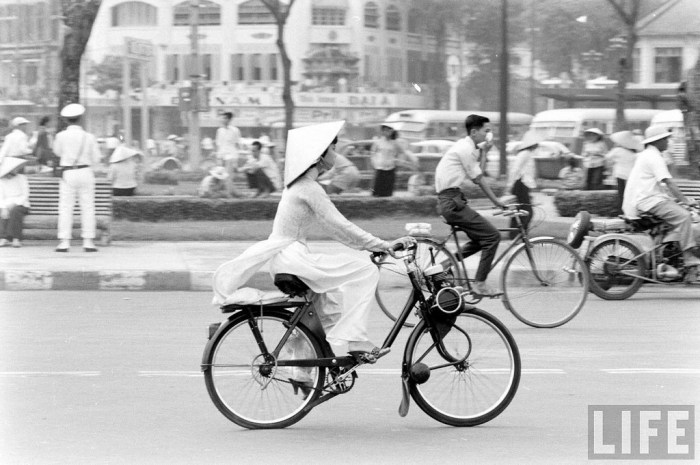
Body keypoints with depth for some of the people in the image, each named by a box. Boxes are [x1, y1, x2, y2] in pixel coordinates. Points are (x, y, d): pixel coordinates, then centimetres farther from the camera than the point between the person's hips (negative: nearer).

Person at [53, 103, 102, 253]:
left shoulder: (61, 136, -6)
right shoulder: (89, 137, -4)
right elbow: (96, 159, 3)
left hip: (68, 173, -1)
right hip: (85, 172, 1)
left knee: (65, 208, 2)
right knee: (87, 208, 5)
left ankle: (64, 242, -4)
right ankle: (88, 241, 1)